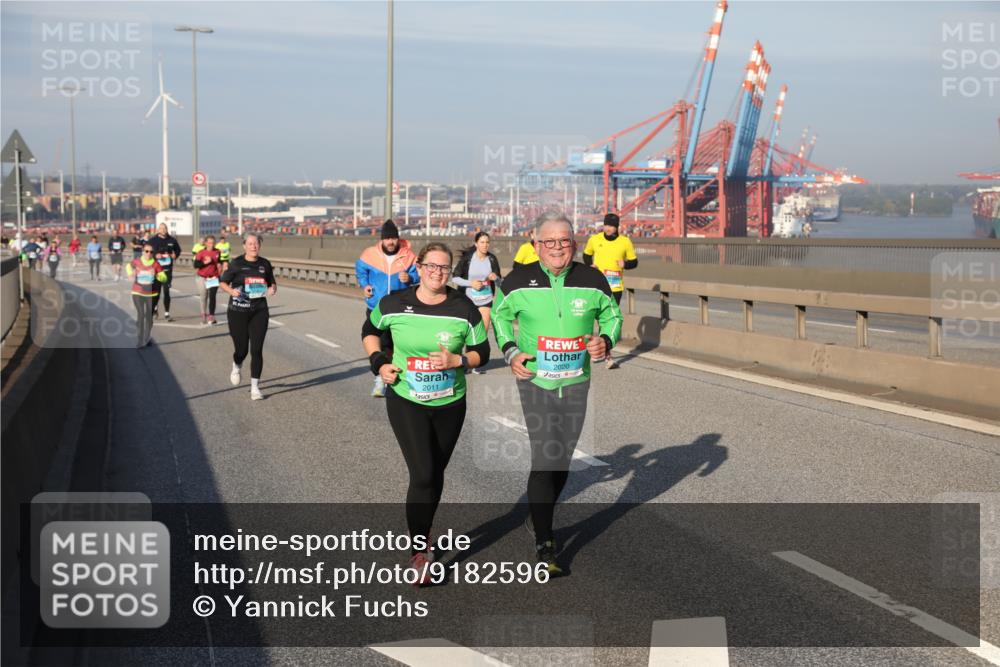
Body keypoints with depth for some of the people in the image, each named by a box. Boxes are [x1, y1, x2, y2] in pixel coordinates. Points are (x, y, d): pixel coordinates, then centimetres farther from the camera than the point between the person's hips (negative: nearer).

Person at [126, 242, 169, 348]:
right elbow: (129, 266, 18)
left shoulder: (156, 264, -9)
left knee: (149, 316, 10)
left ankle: (146, 339, 24)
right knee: (140, 315, -7)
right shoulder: (136, 262, -5)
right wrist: (131, 274, -1)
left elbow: (164, 278, -10)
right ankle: (139, 340, -2)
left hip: (150, 294, 1)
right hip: (138, 293, -1)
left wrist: (157, 275, -30)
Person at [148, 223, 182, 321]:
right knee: (156, 291, 3)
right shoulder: (153, 240, -1)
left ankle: (166, 313, 6)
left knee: (166, 291, 0)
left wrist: (175, 255, 1)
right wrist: (155, 255, -16)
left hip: (168, 269, 1)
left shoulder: (172, 240, 5)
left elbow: (178, 249, 21)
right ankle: (154, 309, 28)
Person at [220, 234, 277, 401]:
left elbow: (272, 283, 17)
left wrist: (272, 289, -6)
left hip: (259, 312, 2)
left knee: (257, 349, -6)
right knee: (241, 349, 5)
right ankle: (237, 367, 42)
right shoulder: (236, 264, -3)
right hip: (238, 312, -2)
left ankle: (255, 387, 1)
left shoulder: (265, 264, 5)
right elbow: (223, 282, 2)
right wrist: (231, 290, -18)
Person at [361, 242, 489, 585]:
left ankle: (423, 533, 40)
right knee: (423, 475, -12)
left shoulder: (465, 309, -8)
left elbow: (482, 352, -1)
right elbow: (370, 330, 11)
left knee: (435, 474, 15)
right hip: (406, 401, -2)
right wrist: (378, 362, -4)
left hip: (450, 404, 2)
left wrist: (457, 360, -20)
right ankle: (418, 553, 0)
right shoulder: (393, 304, -9)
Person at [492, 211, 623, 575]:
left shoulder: (593, 280, -3)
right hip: (534, 381, -3)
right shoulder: (518, 281, -6)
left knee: (563, 459, 14)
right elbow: (500, 315, 11)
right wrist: (510, 351, -3)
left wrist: (605, 341, -9)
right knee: (544, 458, -13)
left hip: (576, 383, 3)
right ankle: (544, 545, -5)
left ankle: (541, 518, 39)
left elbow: (612, 316, 12)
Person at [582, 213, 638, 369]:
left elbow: (634, 261, 7)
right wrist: (590, 266, -3)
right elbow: (586, 254, 17)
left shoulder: (625, 242, -1)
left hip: (616, 287, 1)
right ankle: (608, 356, -3)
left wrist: (625, 264, -15)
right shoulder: (594, 239, 0)